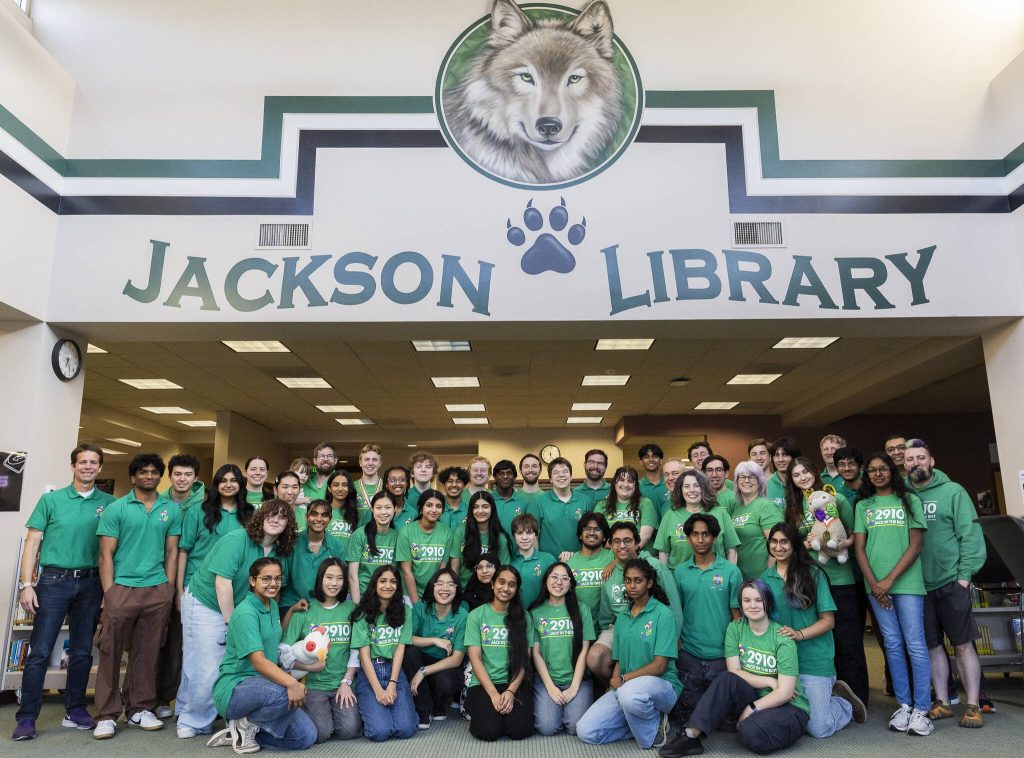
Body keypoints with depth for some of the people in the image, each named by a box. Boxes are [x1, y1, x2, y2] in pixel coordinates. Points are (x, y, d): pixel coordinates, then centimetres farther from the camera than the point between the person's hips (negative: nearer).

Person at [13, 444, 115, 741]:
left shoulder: (109, 504, 5)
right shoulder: (51, 500, 2)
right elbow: (32, 544, 1)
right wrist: (26, 584, -7)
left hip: (91, 583, 2)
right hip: (54, 580, -2)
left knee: (82, 652, 10)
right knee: (40, 651, -2)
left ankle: (75, 711, 22)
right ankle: (26, 717, 9)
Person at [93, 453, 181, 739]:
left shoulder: (172, 510, 8)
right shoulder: (116, 509, 1)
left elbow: (172, 552, 11)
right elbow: (106, 554, -1)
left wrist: (169, 590, 4)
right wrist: (109, 594, -7)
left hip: (158, 590, 2)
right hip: (122, 587, -2)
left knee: (147, 653, 8)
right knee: (111, 652, 1)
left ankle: (141, 709, 21)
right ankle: (107, 715, 12)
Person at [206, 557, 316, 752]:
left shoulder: (272, 605, 9)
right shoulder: (246, 613, -18)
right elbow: (258, 662, -30)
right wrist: (291, 682, -43)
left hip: (263, 686, 9)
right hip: (234, 689, -8)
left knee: (307, 736, -5)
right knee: (286, 693, -37)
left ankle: (240, 732, 7)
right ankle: (246, 723, -8)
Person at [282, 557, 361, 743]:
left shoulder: (351, 609, 5)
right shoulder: (304, 611, 0)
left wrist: (347, 682, -2)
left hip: (343, 683, 1)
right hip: (313, 684, -1)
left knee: (349, 730, -16)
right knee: (320, 733, -18)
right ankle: (310, 710, 14)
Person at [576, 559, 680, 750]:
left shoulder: (663, 614, -6)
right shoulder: (622, 617, 14)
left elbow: (659, 665, -13)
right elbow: (619, 661, 13)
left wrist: (623, 679, -13)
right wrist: (614, 682, -8)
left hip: (661, 686, -6)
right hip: (623, 688, 6)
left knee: (630, 694, -41)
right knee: (585, 731, -13)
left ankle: (653, 731, -8)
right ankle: (640, 723, 6)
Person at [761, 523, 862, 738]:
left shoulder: (813, 574, -5)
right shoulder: (765, 578, 7)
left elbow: (828, 620, -6)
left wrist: (799, 634, -20)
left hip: (813, 661, -4)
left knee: (818, 729, -4)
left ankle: (847, 704, 27)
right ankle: (831, 694, 31)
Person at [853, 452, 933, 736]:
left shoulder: (909, 500, 5)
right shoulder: (863, 506, 12)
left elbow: (915, 545, -2)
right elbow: (859, 547, 8)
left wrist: (890, 579, -10)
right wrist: (873, 583, -5)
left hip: (907, 581, -2)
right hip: (875, 584, 3)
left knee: (915, 645, -3)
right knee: (893, 644, 7)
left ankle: (921, 709, 3)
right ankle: (903, 705, 14)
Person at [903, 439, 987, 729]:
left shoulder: (952, 491, -1)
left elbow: (970, 533, -5)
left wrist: (965, 574, -11)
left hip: (950, 582, -3)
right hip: (917, 585, 3)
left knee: (963, 644, 3)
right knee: (932, 645, 10)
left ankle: (973, 705, 13)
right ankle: (942, 702, 20)